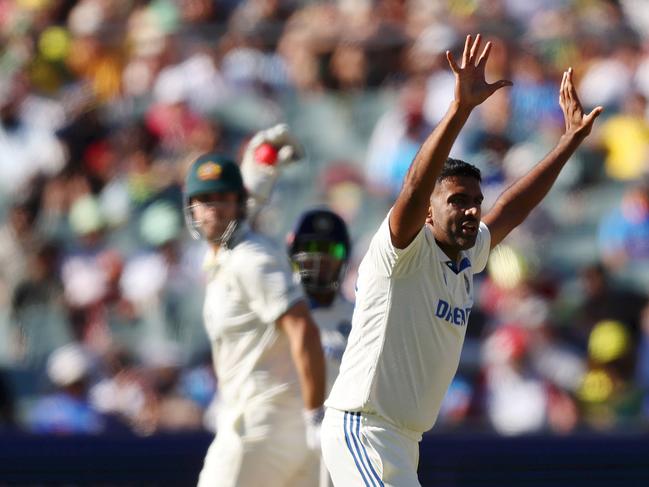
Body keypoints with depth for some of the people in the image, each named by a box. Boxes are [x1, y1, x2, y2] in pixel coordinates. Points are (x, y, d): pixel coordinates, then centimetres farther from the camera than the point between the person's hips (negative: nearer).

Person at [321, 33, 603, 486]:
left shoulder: (468, 257, 12)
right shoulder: (404, 251, -12)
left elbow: (513, 208, 24)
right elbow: (415, 186, -29)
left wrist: (572, 139, 25)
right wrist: (462, 106, -39)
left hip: (404, 440, 9)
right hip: (360, 429, -9)